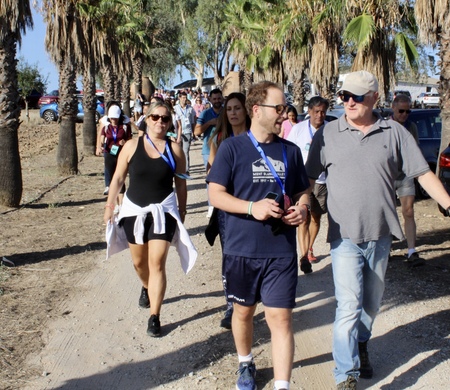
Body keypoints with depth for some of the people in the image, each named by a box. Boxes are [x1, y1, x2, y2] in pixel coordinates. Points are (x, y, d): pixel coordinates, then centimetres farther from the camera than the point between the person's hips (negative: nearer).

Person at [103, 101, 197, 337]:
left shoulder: (174, 149, -2)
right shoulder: (132, 146, -2)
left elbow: (181, 184, 4)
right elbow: (118, 178, 3)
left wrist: (182, 213, 6)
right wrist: (109, 205, -1)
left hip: (163, 211, -2)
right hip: (134, 210, 2)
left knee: (157, 263, -8)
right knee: (139, 262, 16)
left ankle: (154, 316, -1)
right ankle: (146, 288, 50)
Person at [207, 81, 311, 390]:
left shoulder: (291, 151, 5)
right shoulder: (232, 147, -5)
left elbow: (303, 192, 14)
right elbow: (216, 194, -8)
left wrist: (302, 209, -9)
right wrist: (252, 207, -23)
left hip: (281, 251, 1)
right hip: (241, 249, -1)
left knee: (281, 318, -1)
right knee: (244, 310, 17)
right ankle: (246, 364, 42)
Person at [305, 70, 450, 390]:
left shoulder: (394, 132, 0)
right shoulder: (328, 134, -1)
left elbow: (424, 174, 1)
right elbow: (309, 178, 3)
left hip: (381, 235, 2)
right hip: (345, 235, -2)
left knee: (371, 303, 16)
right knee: (349, 306, -7)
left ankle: (361, 346, 41)